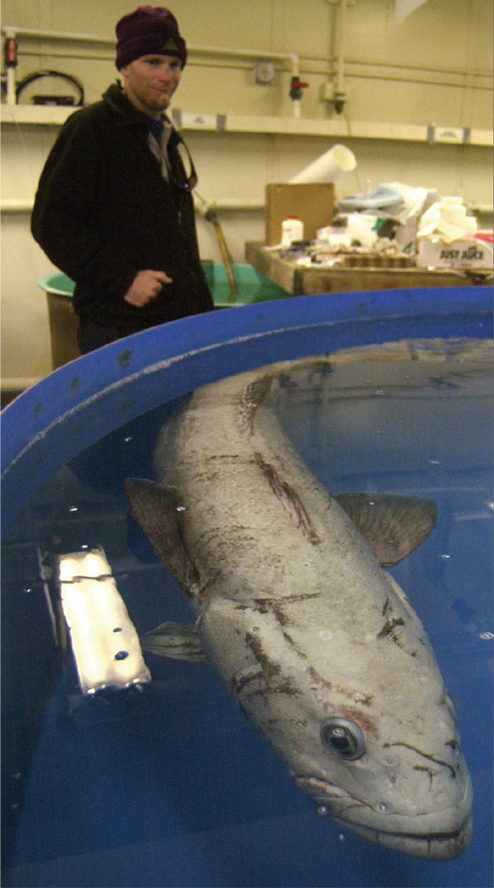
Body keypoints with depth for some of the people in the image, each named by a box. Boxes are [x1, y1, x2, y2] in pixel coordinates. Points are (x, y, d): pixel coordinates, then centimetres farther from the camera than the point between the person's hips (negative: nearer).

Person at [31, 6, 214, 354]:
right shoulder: (89, 127, -6)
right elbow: (50, 221, -13)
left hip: (179, 319, 8)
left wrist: (202, 310, 19)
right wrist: (121, 279, -18)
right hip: (116, 327, -7)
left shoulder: (171, 138, 20)